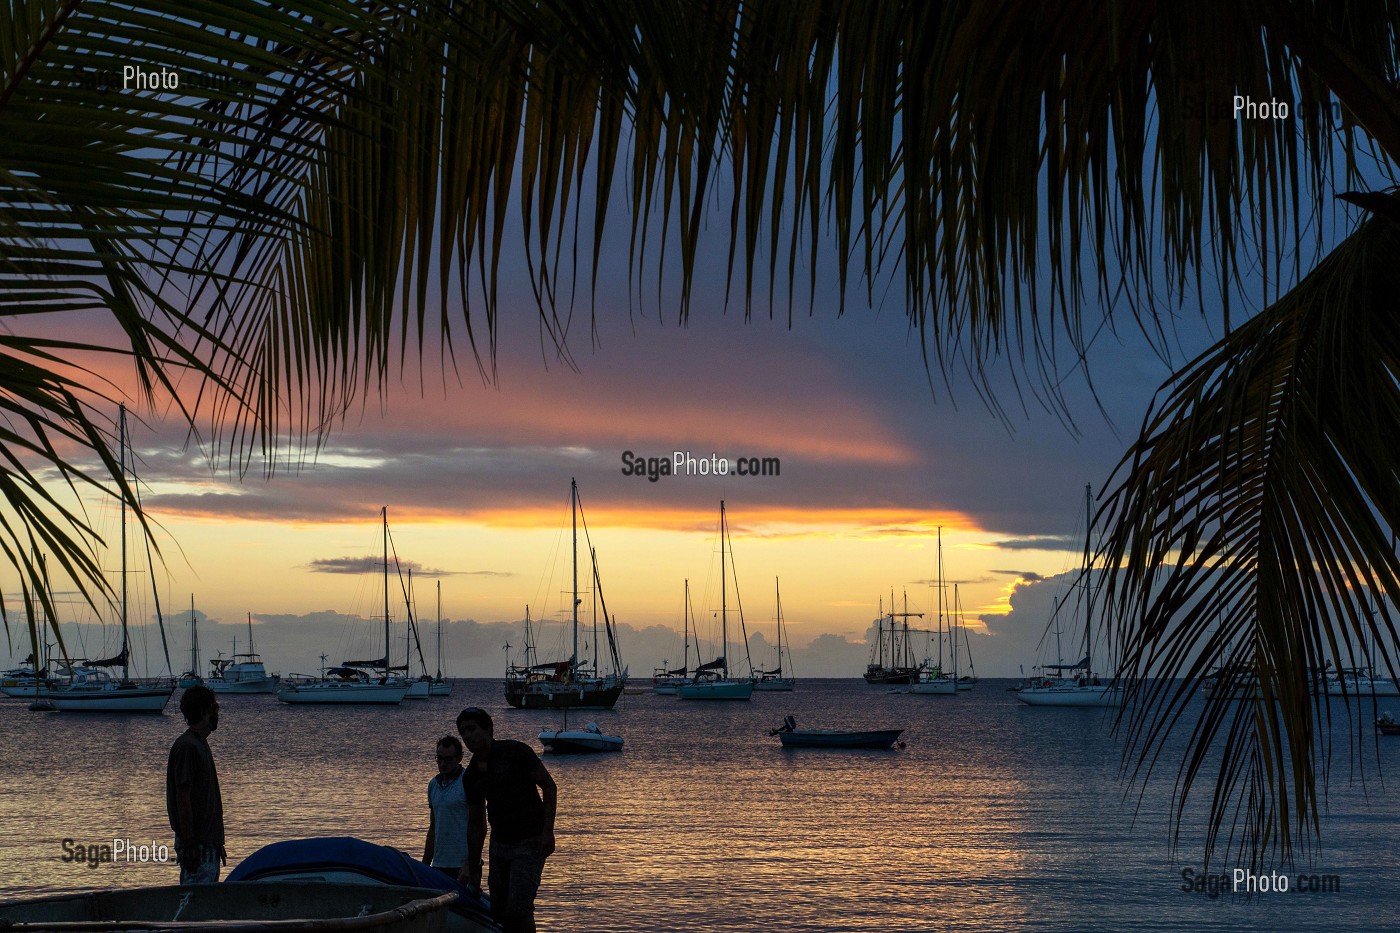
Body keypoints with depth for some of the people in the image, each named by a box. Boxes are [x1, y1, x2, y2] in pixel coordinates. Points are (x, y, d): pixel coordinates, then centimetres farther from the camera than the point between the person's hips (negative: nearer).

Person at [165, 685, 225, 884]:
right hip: (196, 843, -10)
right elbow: (182, 798, -18)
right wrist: (189, 844, -21)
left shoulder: (201, 744, 18)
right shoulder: (187, 746, -14)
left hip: (208, 841, 10)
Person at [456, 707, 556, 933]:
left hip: (529, 843, -7)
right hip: (499, 844, 7)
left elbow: (549, 786, -7)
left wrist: (547, 831, -16)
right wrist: (473, 868, 13)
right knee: (498, 913, 5)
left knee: (518, 911, -16)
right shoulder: (472, 775, 7)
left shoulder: (515, 752, -10)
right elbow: (476, 824, 14)